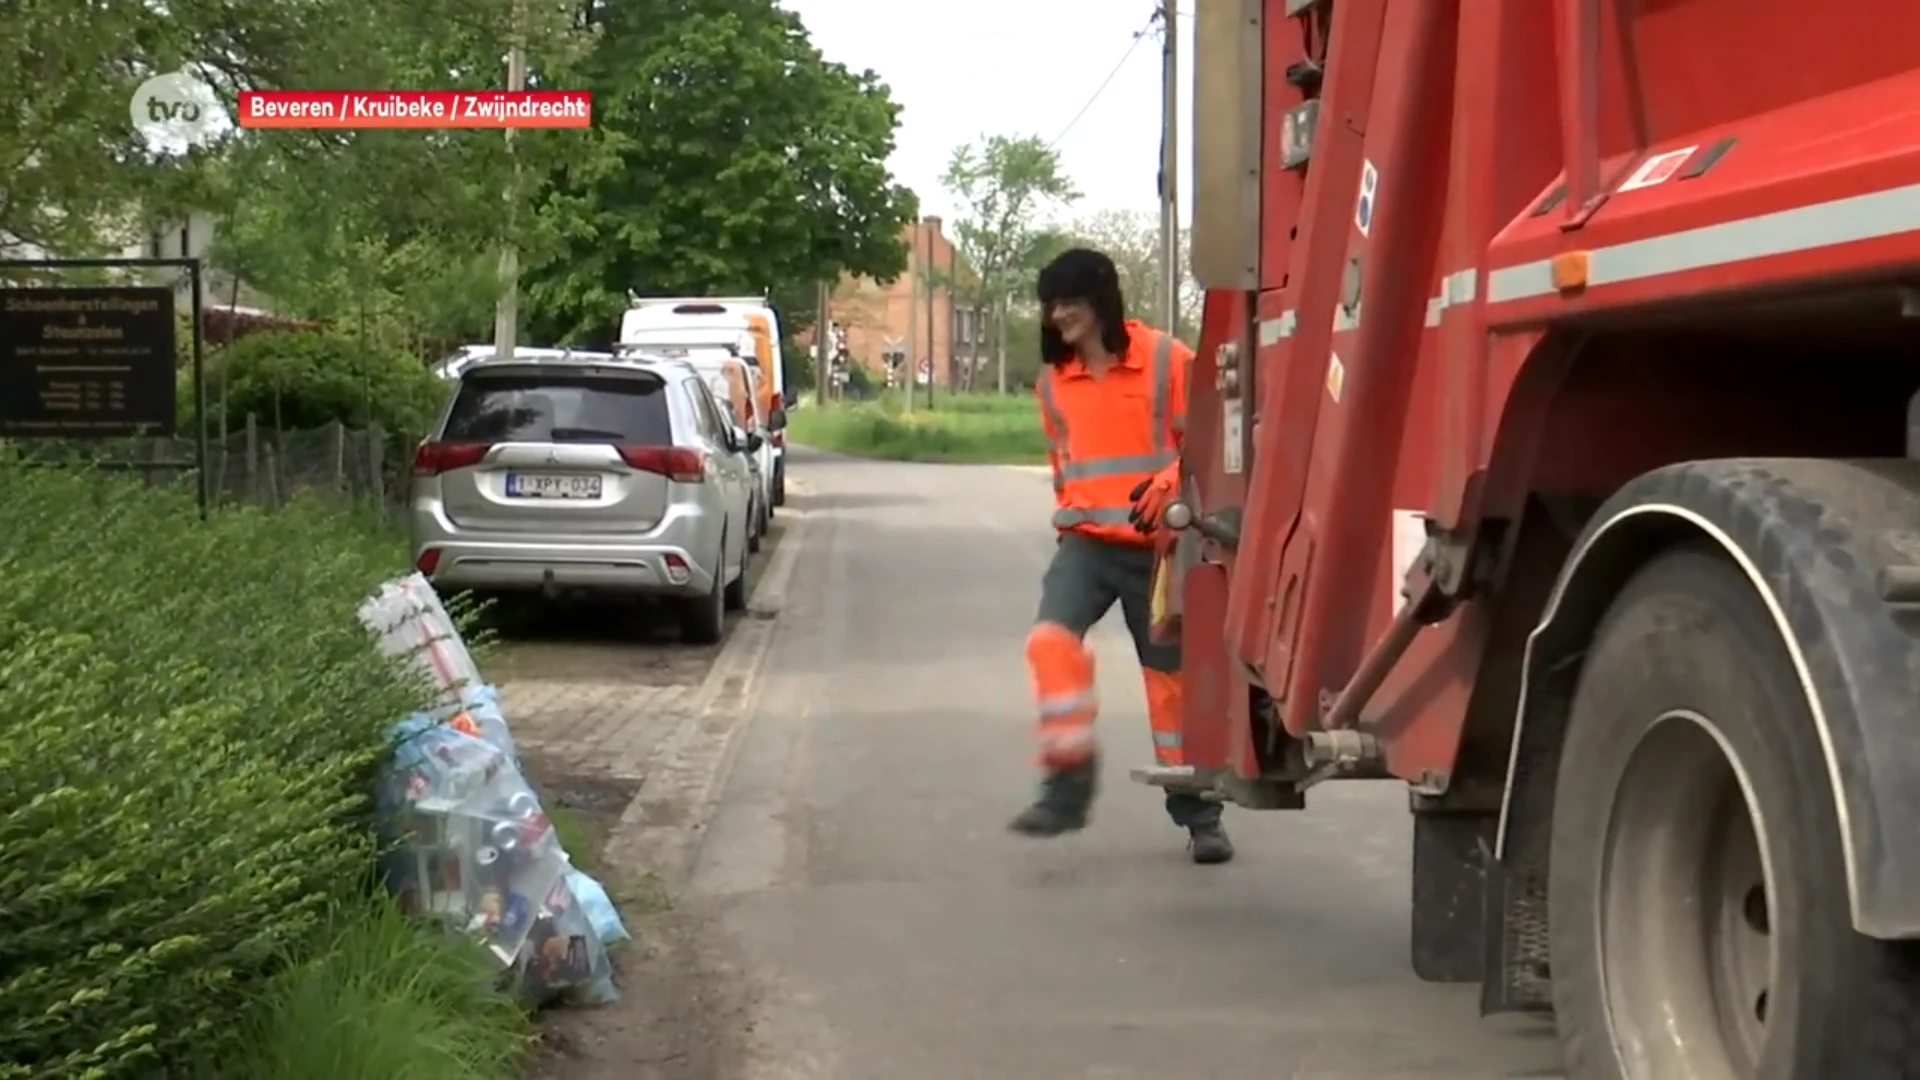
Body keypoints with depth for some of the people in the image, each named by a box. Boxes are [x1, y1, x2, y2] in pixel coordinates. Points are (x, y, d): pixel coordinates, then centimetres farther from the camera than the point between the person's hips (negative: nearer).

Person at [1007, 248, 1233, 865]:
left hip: (1154, 545, -3)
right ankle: (1069, 782, -17)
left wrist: (1169, 482, -21)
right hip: (1086, 543, 3)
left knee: (1171, 672, 5)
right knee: (1052, 638, -24)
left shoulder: (1166, 360, -6)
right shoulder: (1054, 380, 9)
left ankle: (1199, 816, 19)